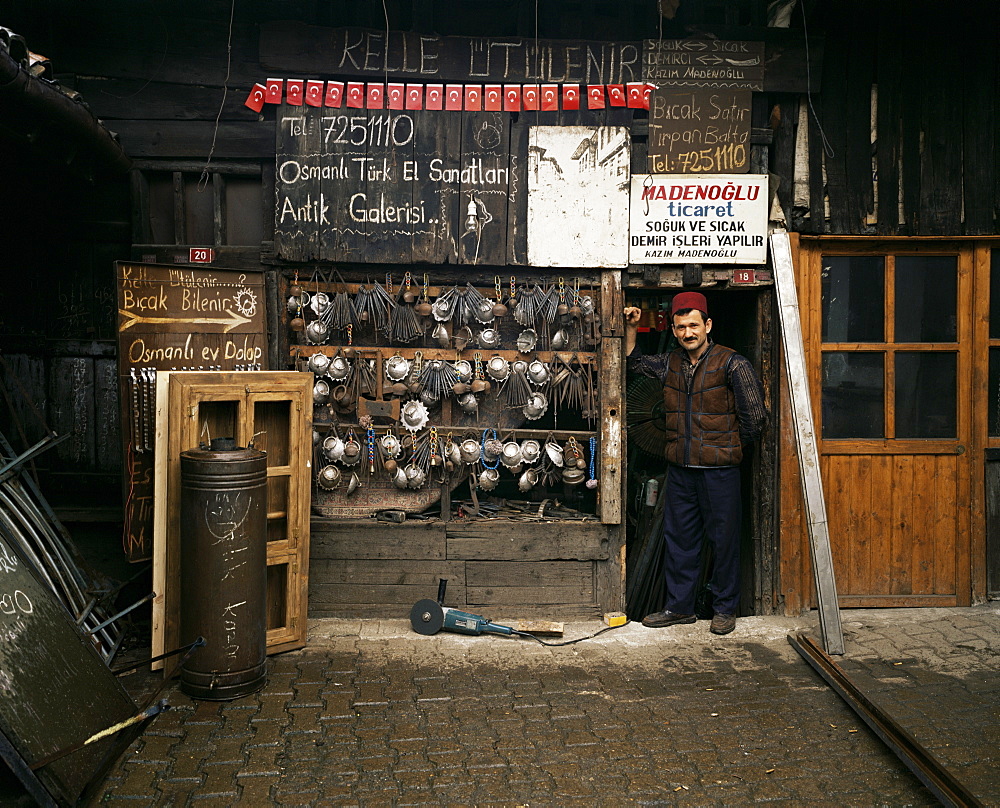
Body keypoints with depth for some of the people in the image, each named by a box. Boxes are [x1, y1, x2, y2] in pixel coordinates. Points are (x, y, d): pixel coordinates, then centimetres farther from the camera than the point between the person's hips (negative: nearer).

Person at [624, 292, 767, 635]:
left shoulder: (732, 364, -8)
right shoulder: (670, 363, 9)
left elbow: (755, 416, -7)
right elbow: (633, 361, 26)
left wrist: (730, 446, 4)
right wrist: (630, 328, 13)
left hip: (719, 469, -5)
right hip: (680, 468, 5)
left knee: (724, 540, 4)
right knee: (679, 539, 11)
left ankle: (725, 609, 18)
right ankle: (679, 607, 23)